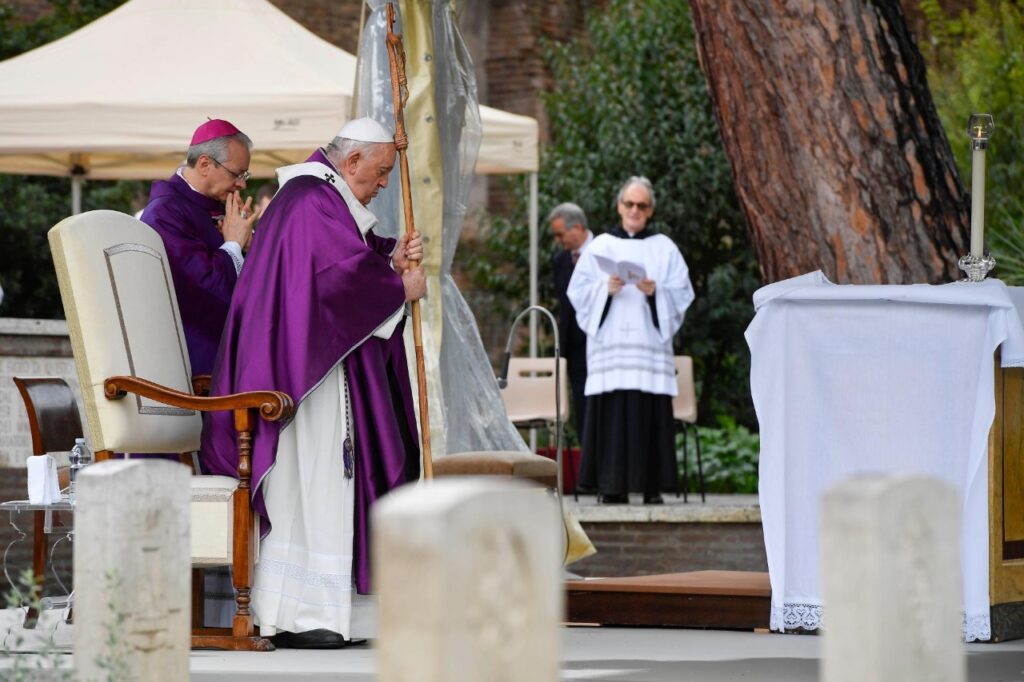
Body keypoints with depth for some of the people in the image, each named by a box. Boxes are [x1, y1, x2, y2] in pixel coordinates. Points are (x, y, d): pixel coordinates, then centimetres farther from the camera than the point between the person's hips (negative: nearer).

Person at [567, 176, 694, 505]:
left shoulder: (664, 249, 13)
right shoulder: (599, 247, 13)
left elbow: (681, 293, 6)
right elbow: (579, 291, 7)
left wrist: (656, 292, -11)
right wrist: (605, 289, -10)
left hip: (650, 340, 0)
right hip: (609, 342, 0)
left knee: (650, 413, -7)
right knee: (611, 413, -8)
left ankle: (652, 486, -5)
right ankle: (613, 486, -7)